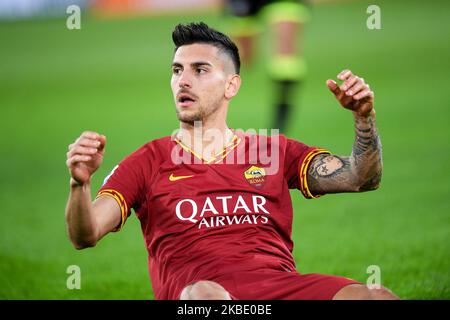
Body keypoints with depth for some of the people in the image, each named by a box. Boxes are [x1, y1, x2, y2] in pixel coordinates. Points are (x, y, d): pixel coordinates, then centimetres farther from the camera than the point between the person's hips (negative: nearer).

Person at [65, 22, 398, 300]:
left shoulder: (274, 150, 23)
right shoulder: (147, 162, 18)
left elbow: (361, 178, 15)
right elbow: (85, 236, 7)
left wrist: (364, 117, -2)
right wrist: (81, 184, -14)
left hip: (282, 282, 2)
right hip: (196, 292, -2)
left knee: (377, 297, -29)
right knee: (205, 295, -43)